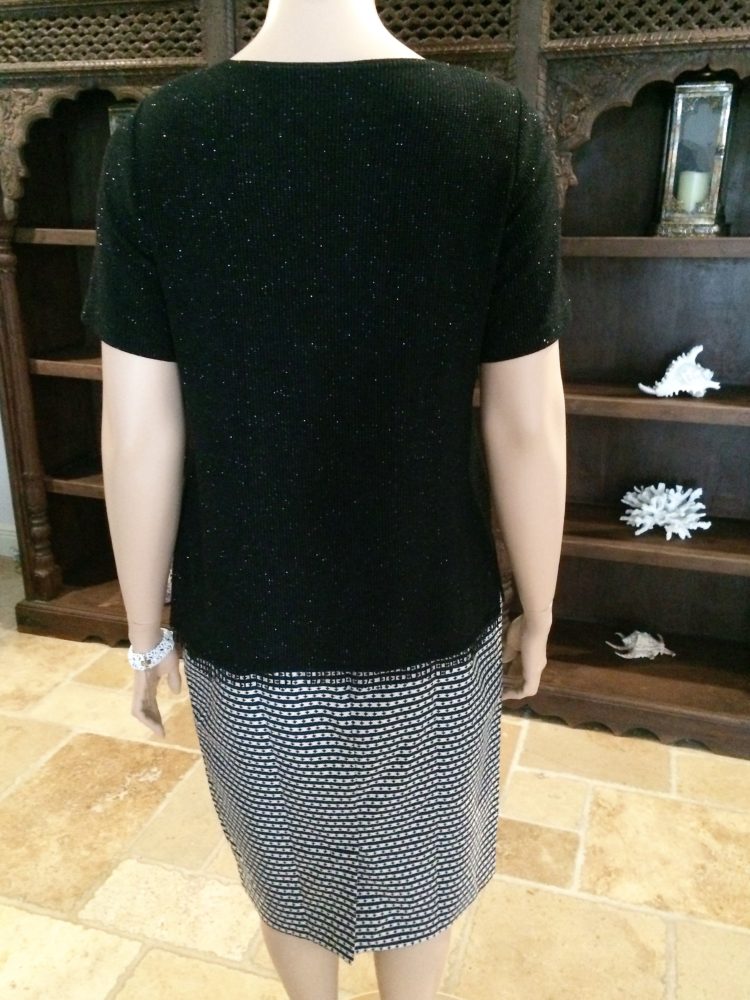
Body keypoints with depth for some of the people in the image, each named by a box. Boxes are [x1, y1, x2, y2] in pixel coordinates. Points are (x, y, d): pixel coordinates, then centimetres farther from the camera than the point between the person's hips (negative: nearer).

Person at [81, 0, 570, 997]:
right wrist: (537, 612, 5)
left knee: (286, 852, 28)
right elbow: (527, 428, -11)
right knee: (415, 857, 26)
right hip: (430, 616, 0)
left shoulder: (152, 139, -11)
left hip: (245, 619, 1)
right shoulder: (501, 128, -13)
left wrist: (146, 630, 4)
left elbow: (140, 436, -10)